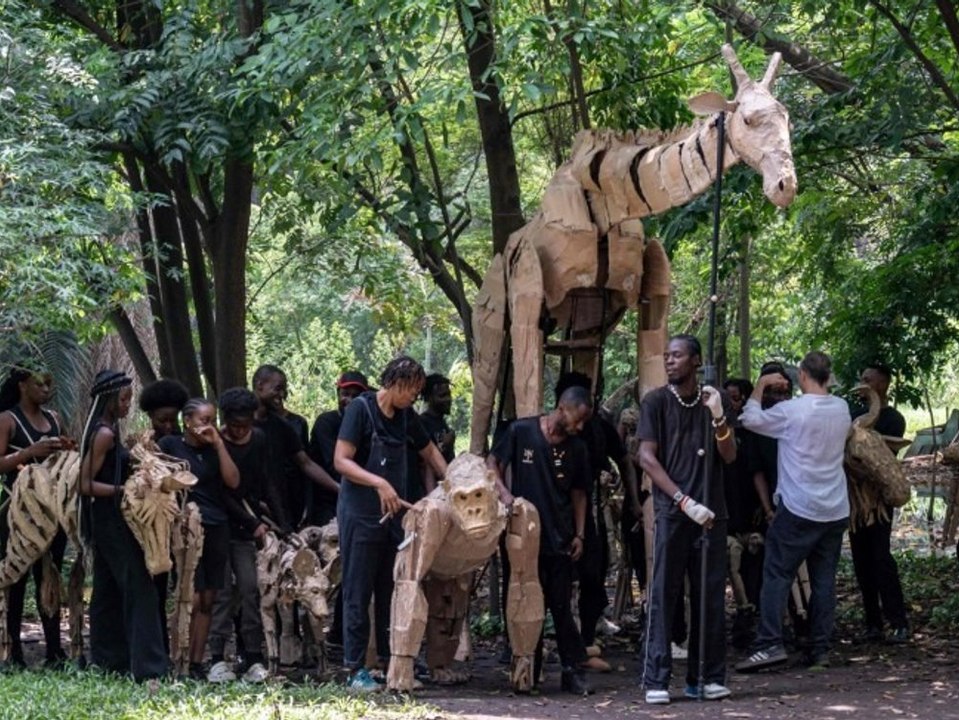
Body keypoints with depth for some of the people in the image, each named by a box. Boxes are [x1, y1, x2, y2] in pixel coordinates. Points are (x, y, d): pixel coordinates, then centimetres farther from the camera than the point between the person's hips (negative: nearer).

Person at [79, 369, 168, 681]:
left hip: (108, 522, 10)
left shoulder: (107, 431, 13)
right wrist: (125, 490, -23)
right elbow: (86, 484, -18)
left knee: (108, 592, 13)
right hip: (112, 519, -10)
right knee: (139, 588, -13)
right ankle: (148, 667, -17)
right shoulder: (105, 434, -15)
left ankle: (107, 661, 19)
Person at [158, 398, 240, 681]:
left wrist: (219, 444, -2)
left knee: (208, 601, 4)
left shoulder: (214, 450, 14)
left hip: (216, 529, 5)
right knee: (192, 599, -11)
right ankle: (184, 665, -8)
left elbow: (233, 481, 2)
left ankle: (198, 664, 8)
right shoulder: (170, 445, 2)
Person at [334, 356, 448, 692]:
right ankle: (355, 668, 0)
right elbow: (341, 461, -16)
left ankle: (391, 659, 15)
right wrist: (378, 482, -28)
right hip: (361, 513, -7)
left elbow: (430, 452, 24)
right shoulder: (361, 408, -10)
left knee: (392, 590, 8)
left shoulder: (406, 416, 11)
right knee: (358, 592, -3)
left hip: (394, 514, 7)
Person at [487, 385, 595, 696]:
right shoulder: (521, 432, -4)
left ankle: (574, 671, 5)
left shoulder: (577, 449, 4)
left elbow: (578, 494, 12)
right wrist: (503, 491, -17)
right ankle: (529, 672, 14)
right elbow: (492, 463, 1)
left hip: (559, 540, 1)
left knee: (560, 607, 1)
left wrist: (579, 534, 5)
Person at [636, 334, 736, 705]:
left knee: (711, 598, 4)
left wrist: (718, 417, -14)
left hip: (711, 513, 3)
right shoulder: (656, 402, 1)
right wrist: (685, 501, -16)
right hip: (672, 512, -3)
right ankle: (657, 680, -3)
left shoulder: (713, 400, 10)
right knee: (664, 597, -4)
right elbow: (647, 457, -7)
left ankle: (707, 677, 11)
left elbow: (730, 456, 4)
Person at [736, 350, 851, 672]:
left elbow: (751, 419, -1)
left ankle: (770, 644, -12)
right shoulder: (841, 409, 4)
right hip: (836, 510, 5)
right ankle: (820, 649, 8)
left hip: (798, 510, -5)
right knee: (824, 579, 8)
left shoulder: (791, 411, -13)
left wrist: (761, 385, 10)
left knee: (777, 575, -2)